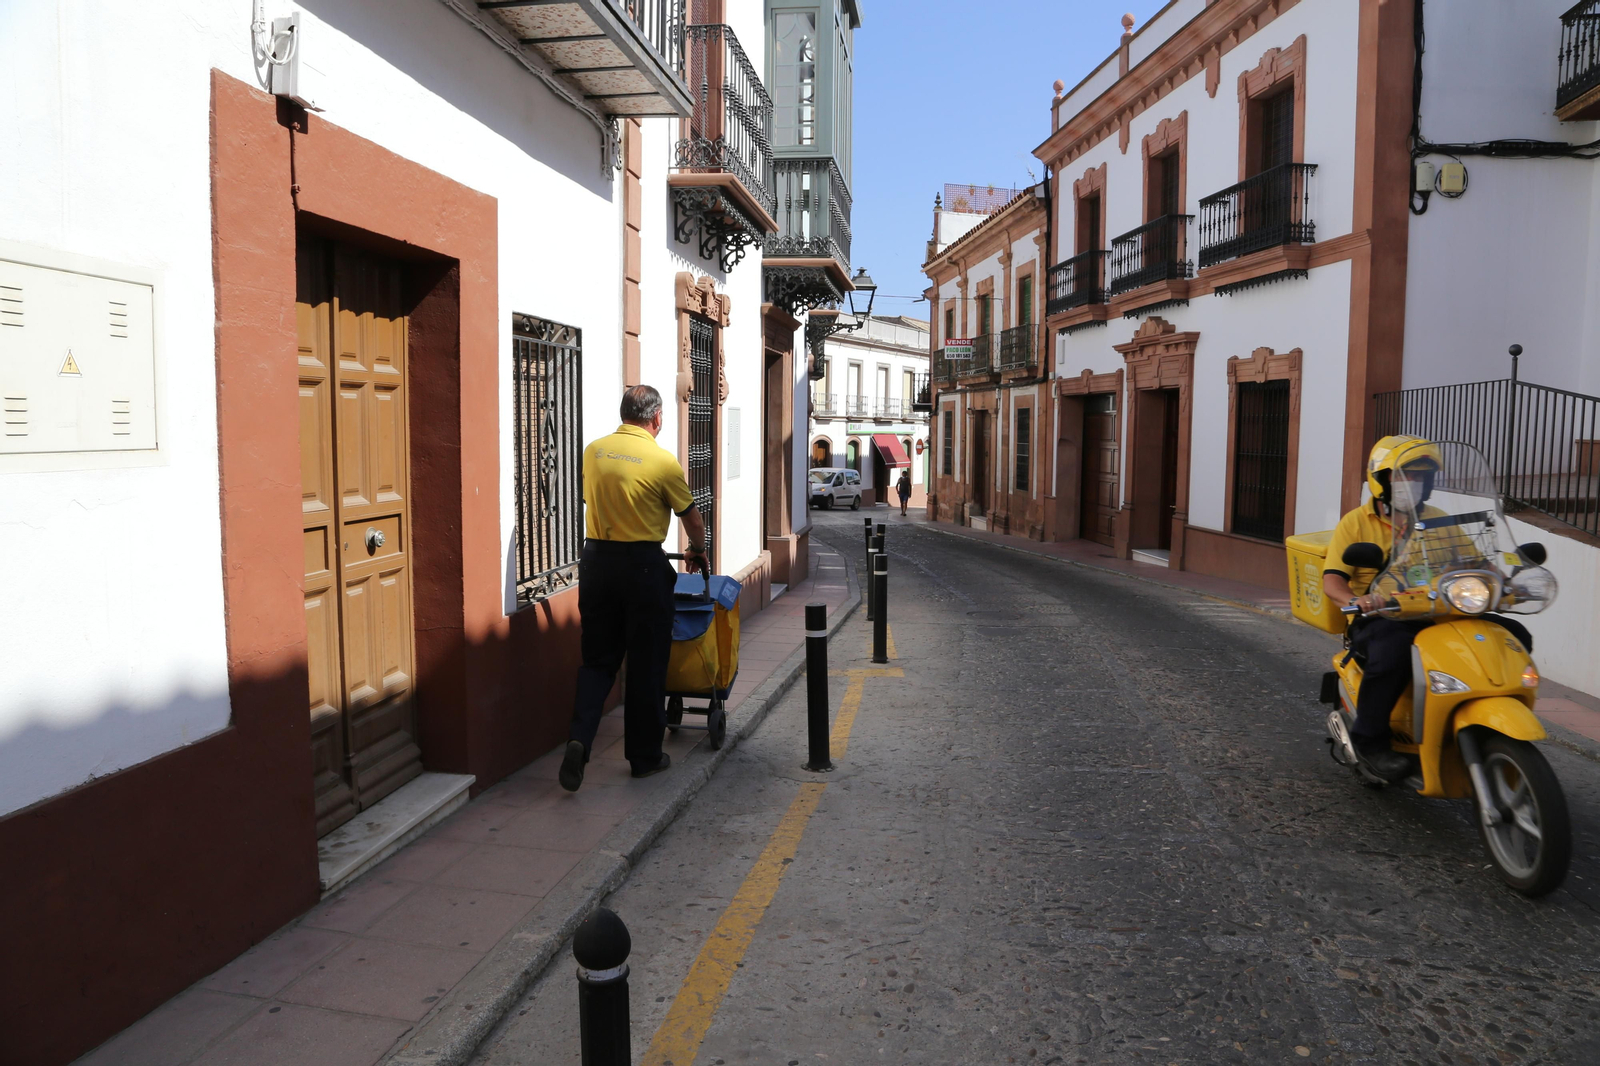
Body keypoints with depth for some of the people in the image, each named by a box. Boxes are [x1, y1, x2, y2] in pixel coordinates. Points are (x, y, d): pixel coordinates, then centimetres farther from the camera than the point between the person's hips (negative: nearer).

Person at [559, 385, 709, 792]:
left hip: (596, 559, 4)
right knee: (647, 664, 7)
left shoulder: (594, 451, 6)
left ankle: (579, 739, -6)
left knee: (597, 659, 12)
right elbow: (691, 517, 3)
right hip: (643, 564, -4)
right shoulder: (662, 461, -9)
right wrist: (698, 553, 22)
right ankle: (645, 755, 17)